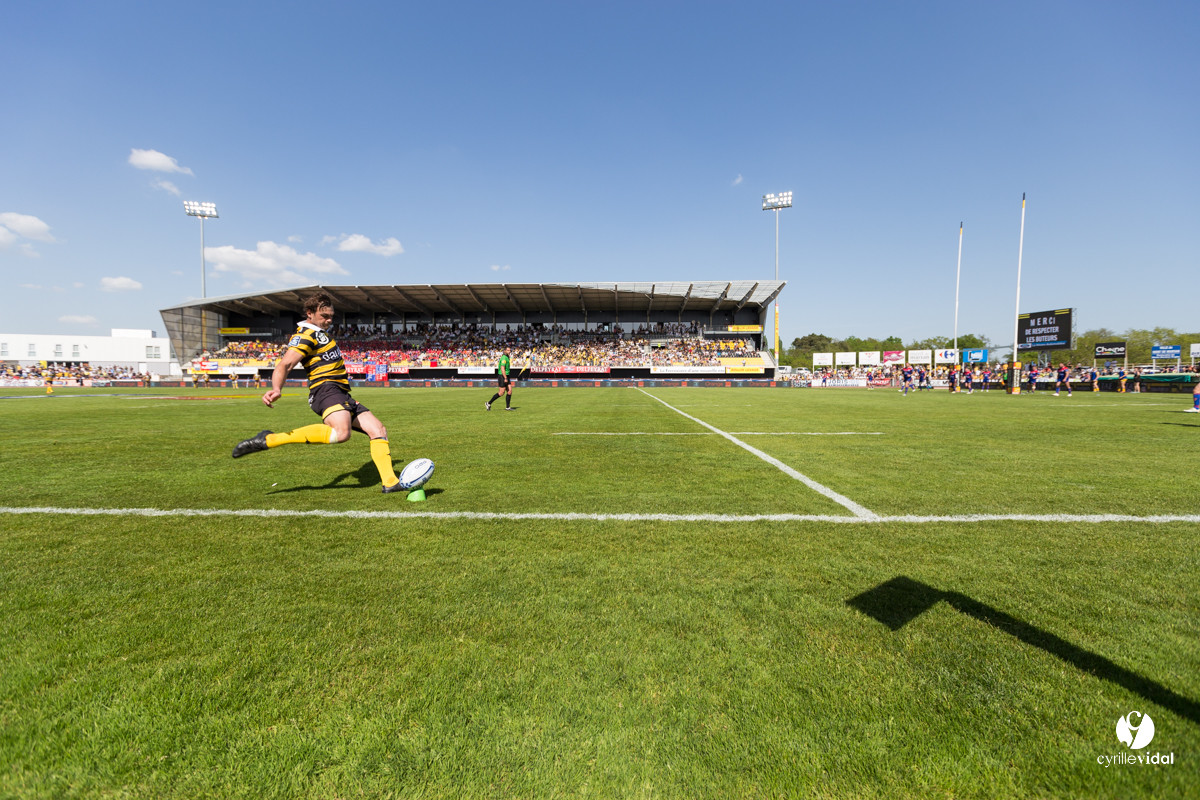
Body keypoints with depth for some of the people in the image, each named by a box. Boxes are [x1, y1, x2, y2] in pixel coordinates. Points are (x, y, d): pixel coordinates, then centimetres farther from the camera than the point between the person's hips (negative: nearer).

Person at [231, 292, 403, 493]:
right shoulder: (305, 334, -4)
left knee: (379, 430, 2)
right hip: (326, 389, -10)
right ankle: (269, 440, -28)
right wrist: (276, 389, -36)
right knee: (341, 432, -36)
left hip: (341, 394, 10)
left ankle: (390, 482, 1)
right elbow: (285, 364, -18)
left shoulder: (320, 333, 26)